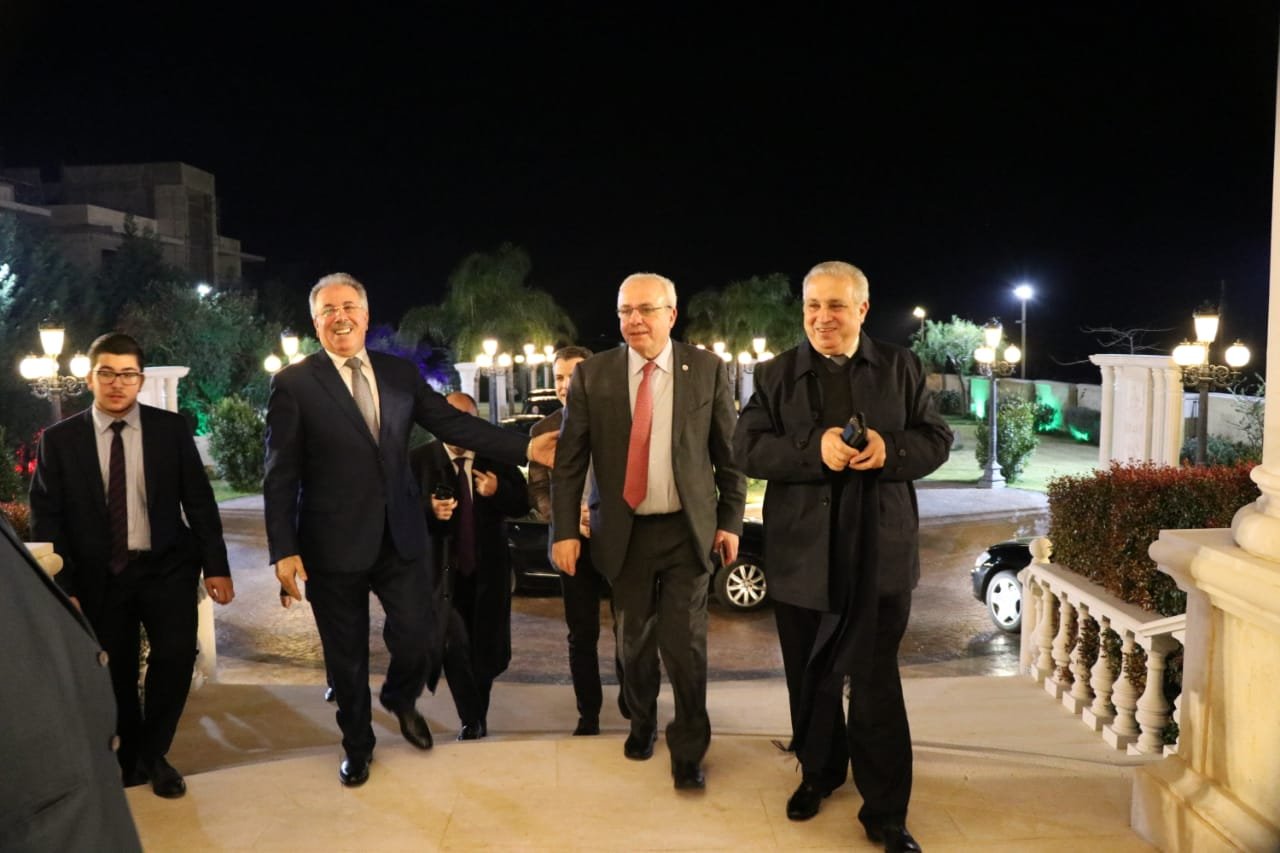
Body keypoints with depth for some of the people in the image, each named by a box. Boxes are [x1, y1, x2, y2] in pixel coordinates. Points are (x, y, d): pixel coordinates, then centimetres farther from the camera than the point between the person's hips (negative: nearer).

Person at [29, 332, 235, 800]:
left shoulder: (171, 428, -1)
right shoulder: (59, 439, 0)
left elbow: (199, 500, 1)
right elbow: (46, 517, 1)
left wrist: (216, 566, -4)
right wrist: (60, 585, -5)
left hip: (167, 566, -1)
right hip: (99, 575, 1)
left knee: (176, 654, -12)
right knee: (116, 671, 10)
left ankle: (153, 754, 13)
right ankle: (131, 754, 35)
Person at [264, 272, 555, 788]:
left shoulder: (400, 373, 5)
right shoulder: (293, 383, -6)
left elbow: (455, 424, 1)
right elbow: (280, 476, -8)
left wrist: (526, 447, -8)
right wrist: (284, 551, -13)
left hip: (400, 536, 3)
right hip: (334, 544, -3)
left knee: (416, 639, 5)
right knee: (347, 657, 11)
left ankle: (400, 699, 41)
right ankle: (357, 746, 37)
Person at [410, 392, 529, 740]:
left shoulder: (497, 456, 2)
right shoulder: (420, 459, -4)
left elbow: (523, 504, 1)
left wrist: (498, 491, -18)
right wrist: (431, 511, -25)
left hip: (489, 568, 2)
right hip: (443, 567, -2)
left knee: (485, 647, 12)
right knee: (454, 644, -12)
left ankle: (478, 716, 35)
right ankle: (471, 719, 7)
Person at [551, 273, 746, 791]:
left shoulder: (707, 370, -2)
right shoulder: (592, 375, -2)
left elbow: (728, 452, 3)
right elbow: (569, 461, -1)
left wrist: (731, 521, 2)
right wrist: (564, 531, -5)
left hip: (688, 530, -1)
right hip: (623, 532, 1)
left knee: (685, 646, 0)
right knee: (634, 642, 15)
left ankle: (688, 751, 19)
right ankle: (641, 724, 41)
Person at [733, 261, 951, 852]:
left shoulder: (901, 368, 5)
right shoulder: (775, 375, 2)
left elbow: (938, 439, 4)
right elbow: (746, 448, -6)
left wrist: (890, 449, -18)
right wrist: (813, 448, -23)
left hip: (880, 554, -1)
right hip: (800, 554, 1)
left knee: (876, 681, 3)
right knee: (810, 676, 16)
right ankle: (818, 772, 38)